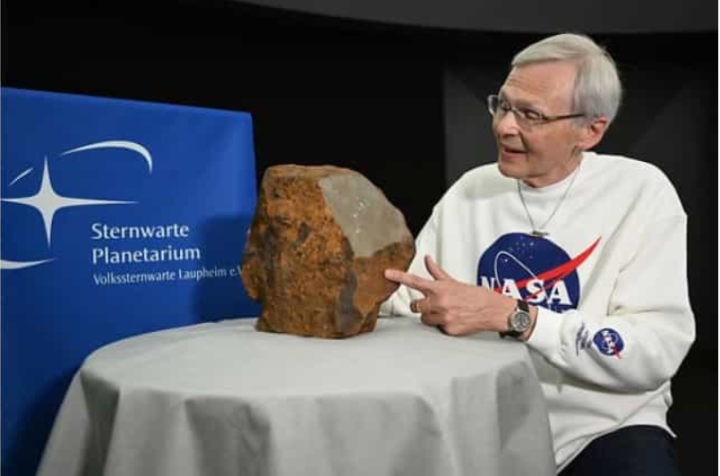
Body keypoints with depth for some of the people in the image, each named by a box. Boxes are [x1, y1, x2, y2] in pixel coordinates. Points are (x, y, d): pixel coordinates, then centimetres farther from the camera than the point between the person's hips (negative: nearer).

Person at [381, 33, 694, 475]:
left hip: (602, 427, -2)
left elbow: (657, 351, -17)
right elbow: (404, 306, 4)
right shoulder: (469, 190, 5)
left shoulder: (641, 192, -7)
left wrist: (508, 315, -25)